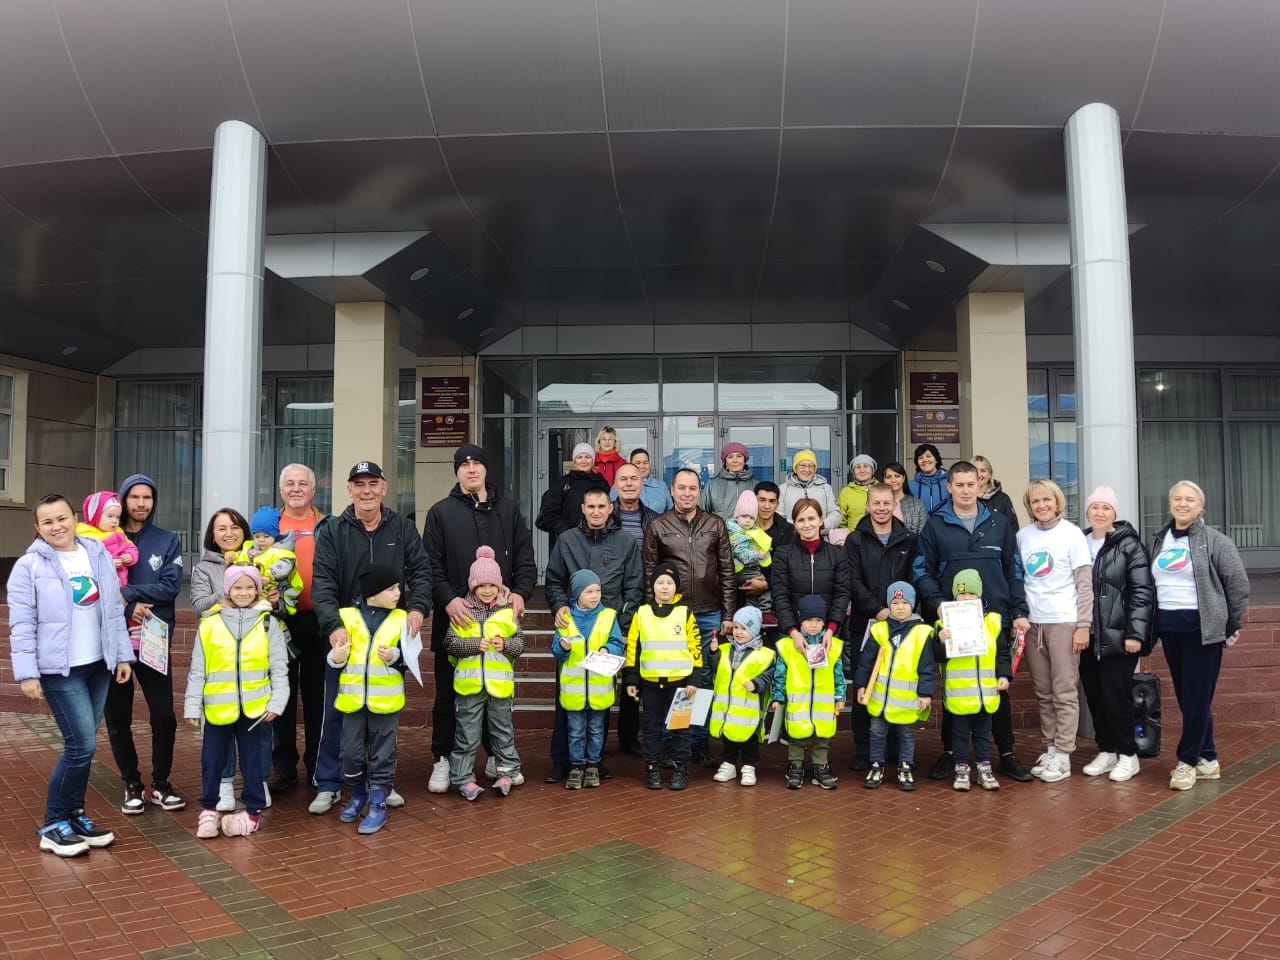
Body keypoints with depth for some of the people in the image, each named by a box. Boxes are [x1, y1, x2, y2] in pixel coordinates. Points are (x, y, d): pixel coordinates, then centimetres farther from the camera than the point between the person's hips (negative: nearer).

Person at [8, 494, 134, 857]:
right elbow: (22, 625, -8)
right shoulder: (29, 566, -7)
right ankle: (53, 825, 7)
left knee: (82, 745, 11)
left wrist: (123, 655, 8)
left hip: (98, 665, 5)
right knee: (83, 745, -9)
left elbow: (115, 611, 9)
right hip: (59, 669, -5)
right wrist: (27, 673, -13)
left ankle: (73, 815, 25)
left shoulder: (99, 555, 6)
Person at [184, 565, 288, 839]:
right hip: (218, 707, 1)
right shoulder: (209, 624, 0)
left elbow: (279, 668, 1)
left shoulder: (267, 623, 0)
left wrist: (276, 702, -5)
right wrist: (192, 706, 1)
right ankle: (208, 809, 27)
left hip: (254, 706, 0)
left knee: (252, 760, 10)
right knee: (211, 761, 9)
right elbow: (197, 670, 3)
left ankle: (253, 811, 23)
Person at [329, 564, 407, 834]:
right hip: (353, 697, 1)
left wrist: (394, 657, -19)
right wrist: (337, 657, -18)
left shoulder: (401, 619, -2)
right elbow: (334, 658, 4)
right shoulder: (347, 616, -2)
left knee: (382, 754, 4)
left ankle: (378, 805, 14)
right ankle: (358, 796, 32)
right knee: (351, 753, 10)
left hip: (386, 699, -1)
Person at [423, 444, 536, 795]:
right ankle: (442, 760, 19)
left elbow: (525, 558, 7)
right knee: (448, 693, 7)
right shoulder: (441, 512, 3)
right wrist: (448, 599, -18)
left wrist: (520, 592, -9)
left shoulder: (509, 509, 9)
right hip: (454, 617, -2)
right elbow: (431, 564, -3)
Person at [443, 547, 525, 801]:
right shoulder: (462, 610, -1)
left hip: (500, 682, 1)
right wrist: (475, 645, -18)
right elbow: (450, 642, -6)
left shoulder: (508, 611, 2)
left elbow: (520, 643, 3)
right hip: (469, 683, -1)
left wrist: (505, 645, -17)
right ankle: (463, 778, 17)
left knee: (503, 731, 14)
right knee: (466, 735, 7)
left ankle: (507, 772, 27)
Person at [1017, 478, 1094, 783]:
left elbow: (1085, 584, -5)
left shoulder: (1072, 534, -4)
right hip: (1032, 622, 4)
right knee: (1043, 692, 9)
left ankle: (1062, 755, 5)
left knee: (1065, 692, 0)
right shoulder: (1023, 536, 6)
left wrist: (1083, 625, -10)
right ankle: (1050, 747, 18)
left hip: (1064, 622, -4)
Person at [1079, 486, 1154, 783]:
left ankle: (1128, 755, 13)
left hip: (1118, 635, -5)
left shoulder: (1129, 545, -4)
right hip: (1087, 635, 5)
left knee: (1116, 695, -3)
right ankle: (1106, 751, 23)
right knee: (1094, 696, 9)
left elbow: (1142, 591, -9)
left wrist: (1135, 633, -15)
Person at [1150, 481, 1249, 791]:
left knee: (1197, 697, -3)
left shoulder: (1214, 541, -5)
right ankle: (1207, 759, 20)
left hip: (1203, 628, -5)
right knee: (1185, 696, 9)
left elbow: (1238, 583, -4)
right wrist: (1151, 624, 11)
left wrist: (1232, 625, -1)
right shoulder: (1159, 540, 10)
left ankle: (1188, 761, 6)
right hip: (1169, 628, 5)